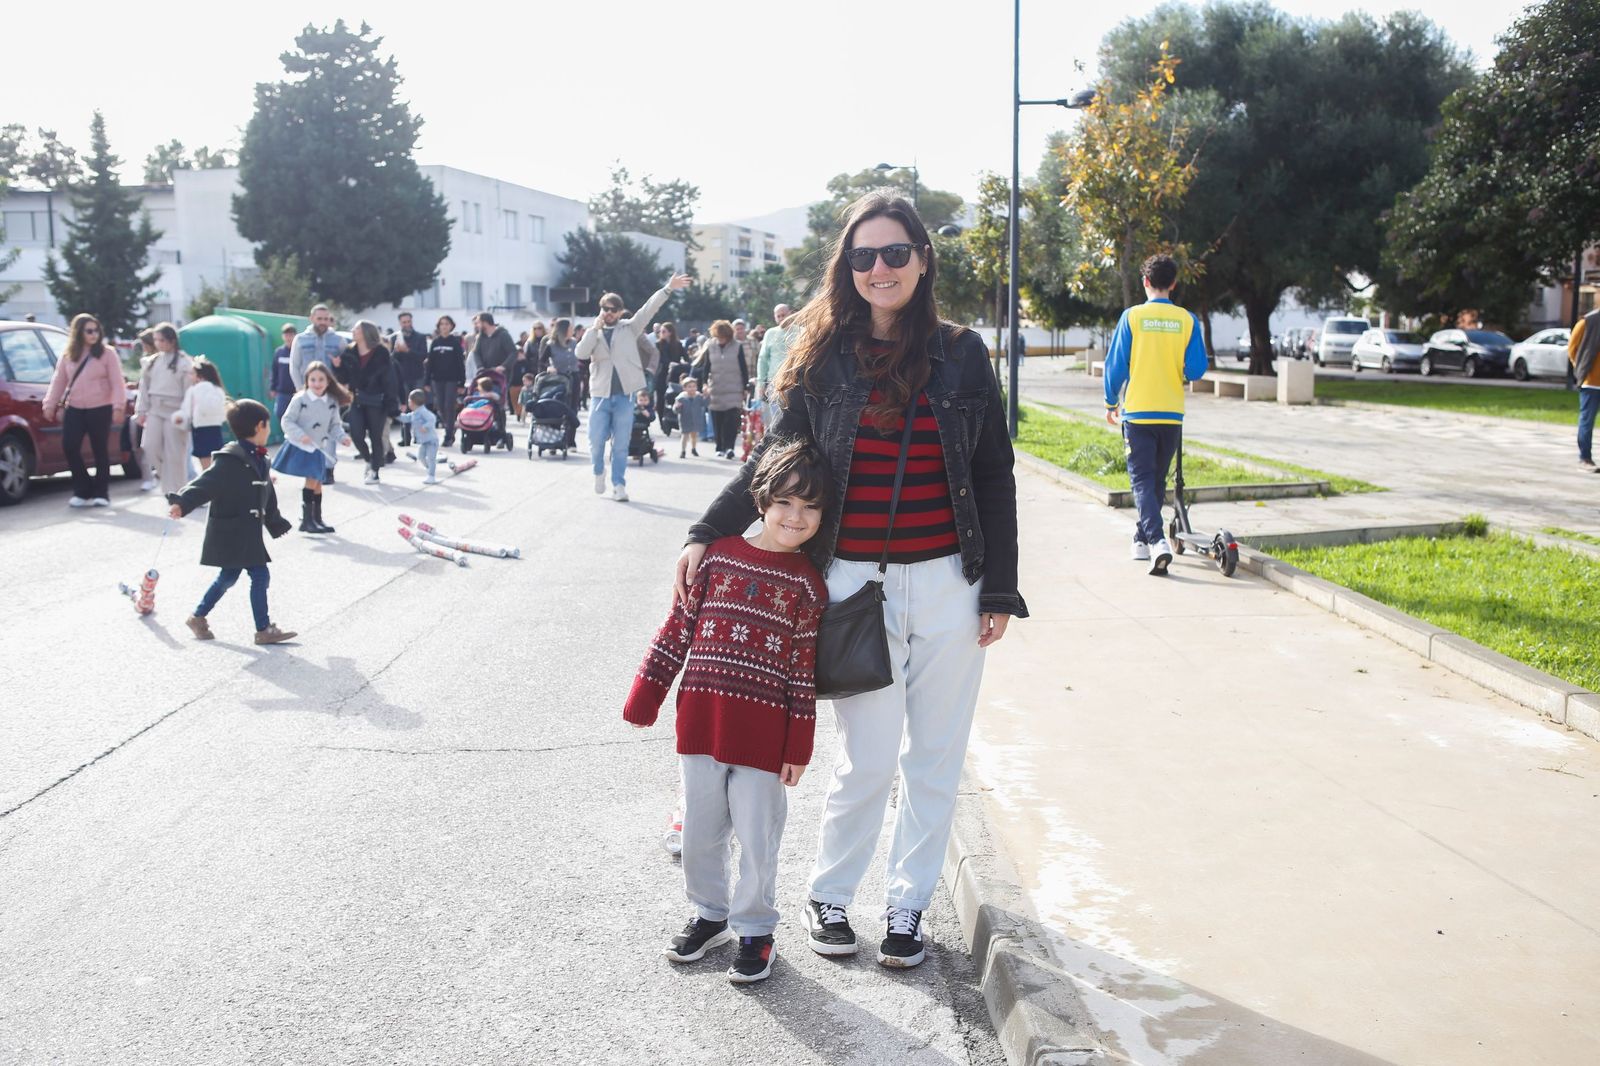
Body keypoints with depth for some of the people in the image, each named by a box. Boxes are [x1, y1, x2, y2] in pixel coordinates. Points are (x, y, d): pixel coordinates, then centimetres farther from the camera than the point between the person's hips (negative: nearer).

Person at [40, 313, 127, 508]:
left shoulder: (107, 353, -1)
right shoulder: (68, 356, 11)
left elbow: (117, 383, -5)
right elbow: (58, 381, 12)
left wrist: (119, 406, -14)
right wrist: (50, 405, 7)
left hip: (100, 409, -4)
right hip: (73, 409, 4)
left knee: (100, 451, 1)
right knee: (69, 447, -4)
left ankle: (101, 493, 10)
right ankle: (82, 491, 9)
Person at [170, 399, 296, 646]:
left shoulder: (257, 459, 12)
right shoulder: (230, 460, -18)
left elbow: (268, 497, 24)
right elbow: (206, 484, -27)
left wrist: (276, 524, 33)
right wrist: (182, 503, -41)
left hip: (248, 532, 10)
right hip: (231, 531, -10)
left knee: (228, 577, 18)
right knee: (259, 575, -8)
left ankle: (198, 617, 32)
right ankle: (264, 630, 1)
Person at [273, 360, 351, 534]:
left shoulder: (332, 402, 0)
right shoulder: (300, 399, -14)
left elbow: (334, 425, 8)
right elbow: (286, 421, -12)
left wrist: (342, 436, -10)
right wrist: (300, 435, -26)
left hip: (318, 449, 5)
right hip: (299, 448, -5)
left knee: (317, 482, 13)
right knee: (312, 480, -12)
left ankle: (316, 518, 26)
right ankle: (307, 519, -3)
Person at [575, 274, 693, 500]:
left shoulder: (629, 328, 8)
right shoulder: (593, 334, 10)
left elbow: (649, 309, -4)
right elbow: (580, 354, -8)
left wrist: (667, 289, -15)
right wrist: (595, 328, -8)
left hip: (624, 395, -1)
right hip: (600, 396, 1)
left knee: (621, 445, 1)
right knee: (596, 442, 1)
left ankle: (618, 485, 9)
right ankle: (599, 472, 28)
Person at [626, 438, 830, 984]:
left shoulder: (806, 582, -3)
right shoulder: (719, 555, 0)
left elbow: (804, 668, -1)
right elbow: (678, 628, 5)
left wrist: (798, 745, -2)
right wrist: (644, 699, 5)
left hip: (763, 730, -2)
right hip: (701, 719, 2)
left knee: (757, 837, 7)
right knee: (699, 831, 15)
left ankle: (754, 929, 27)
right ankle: (709, 914, 37)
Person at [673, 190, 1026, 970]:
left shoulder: (961, 355, 3)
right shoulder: (826, 356, 2)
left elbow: (994, 479, 5)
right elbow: (773, 458, 5)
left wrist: (1000, 590, 2)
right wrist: (705, 535, -7)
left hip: (948, 583, 1)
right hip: (856, 583, -1)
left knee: (934, 758, 10)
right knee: (868, 759, 2)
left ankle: (908, 903, 27)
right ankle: (827, 895, 25)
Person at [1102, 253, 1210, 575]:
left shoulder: (1132, 316, -6)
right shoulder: (1187, 320, -2)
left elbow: (1115, 365, -3)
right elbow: (1197, 370, -3)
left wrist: (1111, 403, 11)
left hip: (1137, 412, -2)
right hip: (1172, 414, 3)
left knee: (1142, 479, -2)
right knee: (1158, 479, 17)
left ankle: (1156, 540, -21)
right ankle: (1142, 540, 28)